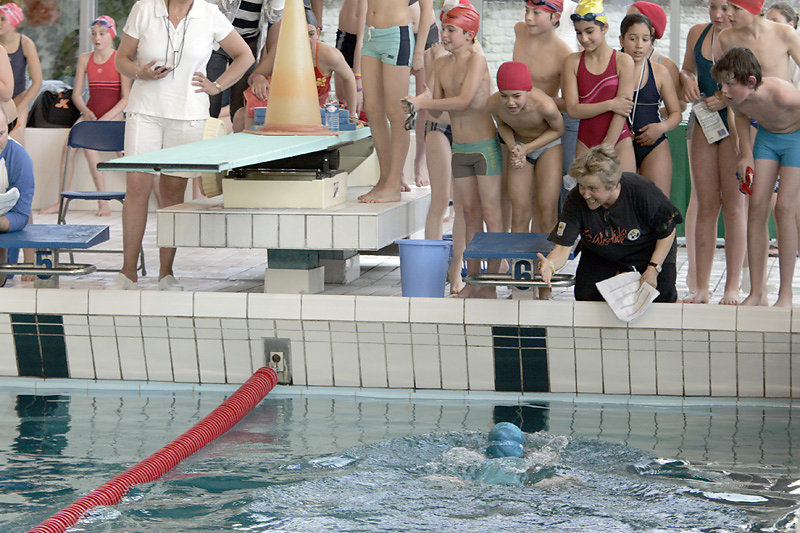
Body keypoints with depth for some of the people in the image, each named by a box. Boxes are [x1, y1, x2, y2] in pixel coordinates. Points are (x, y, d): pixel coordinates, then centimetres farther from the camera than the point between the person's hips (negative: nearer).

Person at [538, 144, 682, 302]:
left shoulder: (641, 190, -35)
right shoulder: (575, 200, -31)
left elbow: (668, 231, -19)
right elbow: (562, 248, -33)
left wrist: (653, 269, -25)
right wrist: (550, 265, -56)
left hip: (647, 248, -3)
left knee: (663, 298, -17)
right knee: (586, 296, -8)